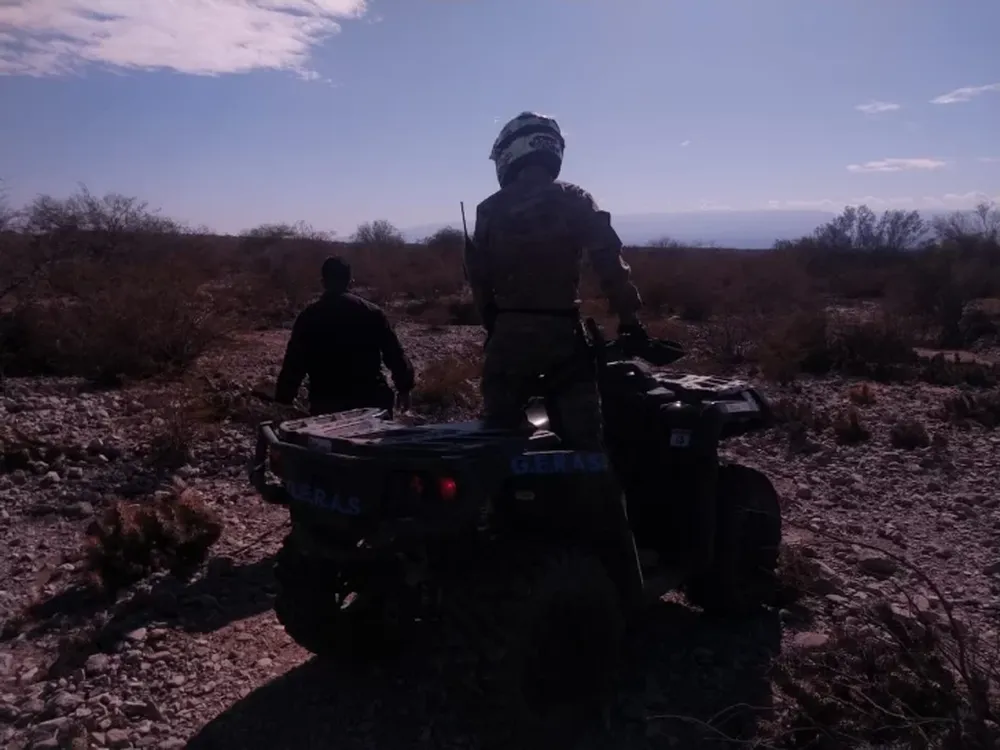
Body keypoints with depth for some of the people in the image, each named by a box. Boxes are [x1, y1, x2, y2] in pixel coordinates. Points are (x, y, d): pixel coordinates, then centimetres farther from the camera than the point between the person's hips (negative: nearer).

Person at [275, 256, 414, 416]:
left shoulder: (308, 316, -2)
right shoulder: (372, 312, -1)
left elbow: (294, 364, -2)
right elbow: (394, 354, -1)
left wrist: (283, 400, 4)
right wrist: (404, 389, 8)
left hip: (326, 403, 0)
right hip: (371, 400, 1)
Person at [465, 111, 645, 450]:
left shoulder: (490, 209, 3)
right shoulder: (575, 200, 0)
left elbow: (478, 275, 5)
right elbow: (609, 261, -7)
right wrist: (629, 316, -2)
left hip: (510, 331, 1)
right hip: (564, 330, -1)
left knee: (500, 431, 10)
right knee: (583, 436, 4)